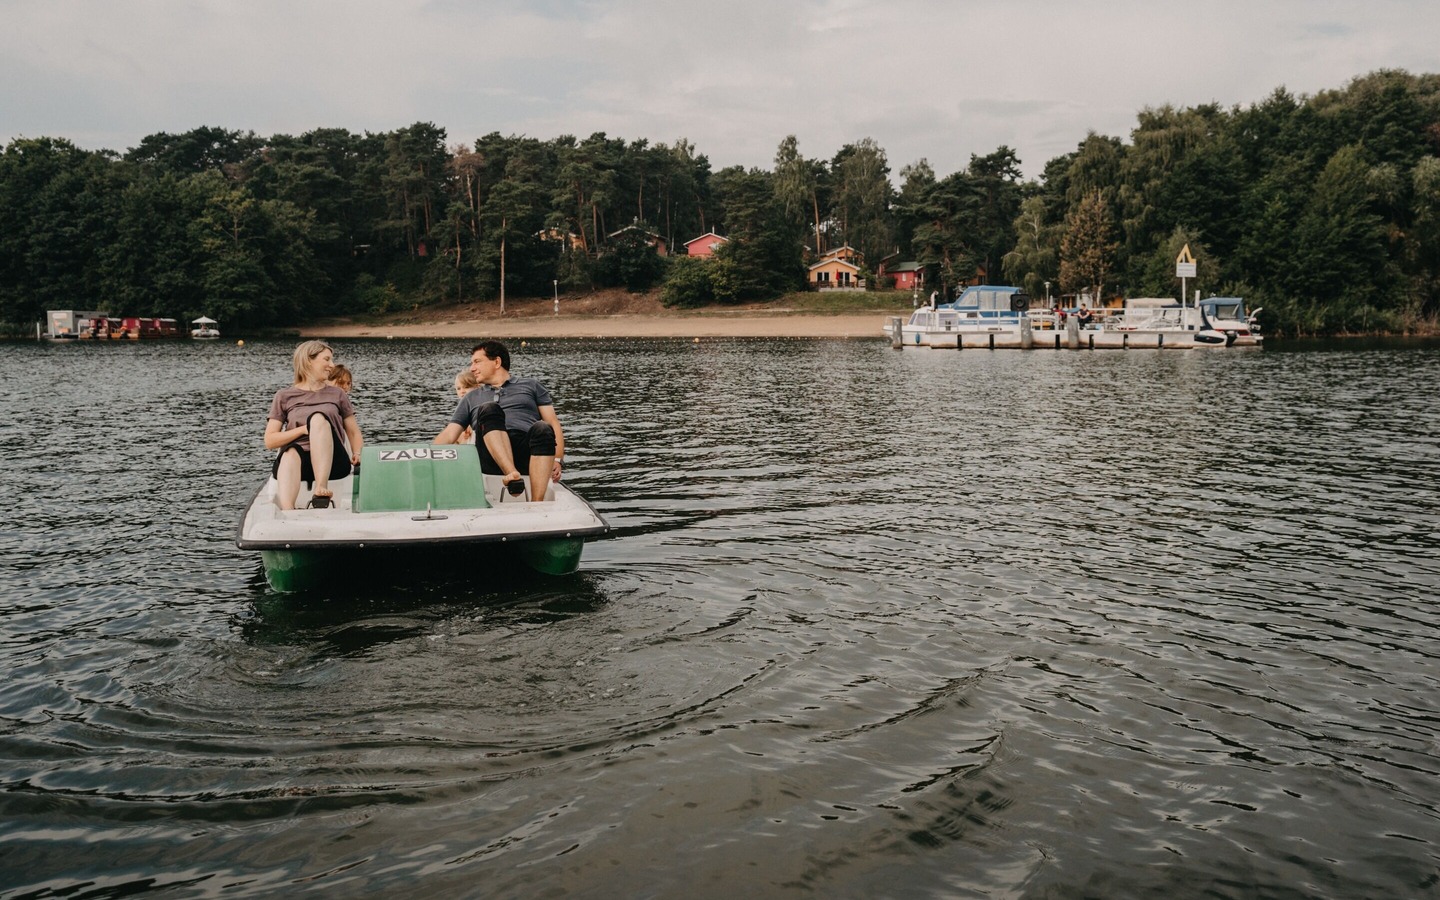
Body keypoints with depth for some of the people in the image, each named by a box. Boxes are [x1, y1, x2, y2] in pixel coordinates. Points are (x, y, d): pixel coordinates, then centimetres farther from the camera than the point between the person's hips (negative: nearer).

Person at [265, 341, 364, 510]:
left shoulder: (337, 394, 22)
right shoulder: (284, 396, 17)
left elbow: (354, 433, 20)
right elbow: (269, 441, 9)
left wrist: (358, 455, -2)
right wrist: (304, 429, -5)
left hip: (332, 462, 1)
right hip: (299, 462, -1)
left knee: (318, 417, -29)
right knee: (291, 452, -38)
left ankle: (321, 490, -45)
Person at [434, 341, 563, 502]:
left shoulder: (531, 386, 25)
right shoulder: (471, 399, 31)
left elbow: (553, 424, 14)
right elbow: (448, 436, 22)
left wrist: (557, 459, -2)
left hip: (529, 453, 0)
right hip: (493, 461, 1)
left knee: (543, 429, -34)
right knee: (488, 409, -26)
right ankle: (512, 476, -47)